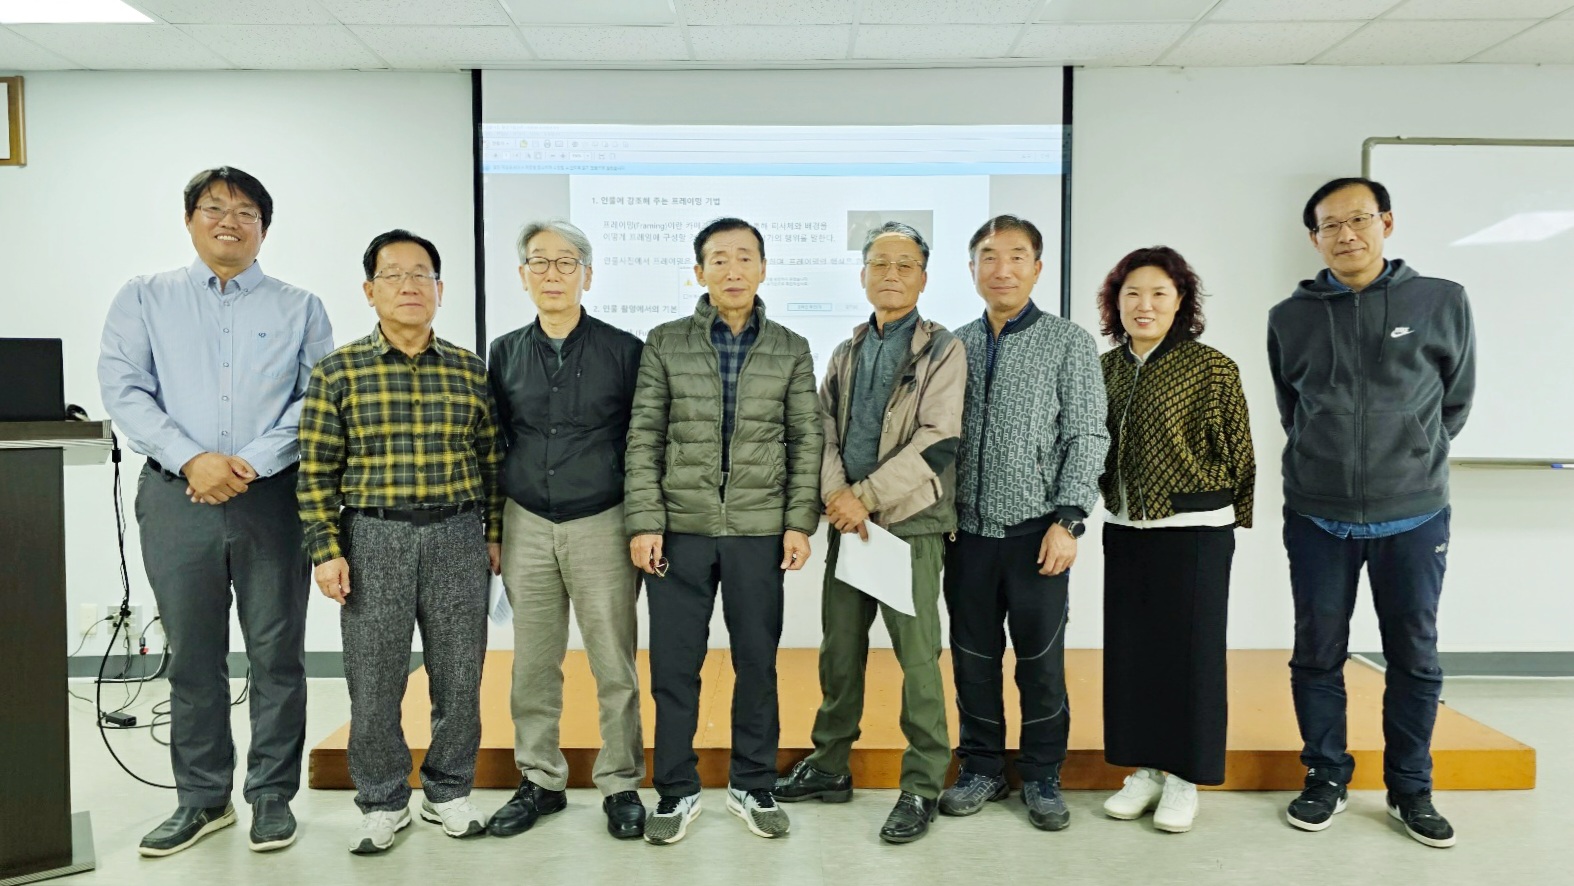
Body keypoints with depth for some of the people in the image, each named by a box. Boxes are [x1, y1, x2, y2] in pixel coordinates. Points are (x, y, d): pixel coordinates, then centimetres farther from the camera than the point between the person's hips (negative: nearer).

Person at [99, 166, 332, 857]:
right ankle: (201, 799, 21)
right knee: (192, 655, 8)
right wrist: (191, 459, -13)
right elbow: (123, 389, 0)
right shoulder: (144, 299, 11)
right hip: (176, 497, 1)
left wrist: (252, 463, -13)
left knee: (277, 652, 4)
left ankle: (272, 794, 17)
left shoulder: (299, 308, 9)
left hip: (273, 497, -1)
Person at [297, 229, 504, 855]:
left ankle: (450, 792, 27)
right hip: (373, 538, -1)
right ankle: (383, 802, 25)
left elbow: (491, 461, 9)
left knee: (459, 676, 8)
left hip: (458, 536, 2)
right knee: (373, 682, 6)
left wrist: (494, 535, 7)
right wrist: (327, 551, -5)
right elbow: (317, 471, -1)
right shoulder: (338, 371, 0)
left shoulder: (469, 370, 5)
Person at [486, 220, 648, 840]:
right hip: (527, 527, 3)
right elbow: (494, 442, 14)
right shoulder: (505, 353, 8)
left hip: (601, 526, -3)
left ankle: (620, 785, 19)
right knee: (533, 665, 11)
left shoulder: (623, 350, -1)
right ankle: (540, 781, 26)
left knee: (615, 667, 3)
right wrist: (491, 530, 11)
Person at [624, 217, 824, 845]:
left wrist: (800, 522, -3)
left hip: (759, 530, 1)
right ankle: (677, 791, 21)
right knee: (674, 667, 5)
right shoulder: (665, 344, 4)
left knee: (757, 663, 8)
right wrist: (644, 522, -6)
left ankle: (753, 787, 25)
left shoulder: (791, 350, 6)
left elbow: (806, 441, 5)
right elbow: (644, 438, 1)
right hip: (680, 528, 0)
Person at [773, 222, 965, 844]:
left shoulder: (942, 350, -1)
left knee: (917, 655, -2)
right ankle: (830, 766, 27)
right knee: (839, 647, 13)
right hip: (849, 522, 6)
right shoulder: (846, 353, 16)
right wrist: (836, 494, -10)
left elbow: (937, 440, -12)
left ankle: (922, 786, 11)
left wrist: (867, 497, -16)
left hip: (911, 523, -5)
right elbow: (824, 430, 9)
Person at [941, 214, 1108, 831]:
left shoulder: (1069, 343, 0)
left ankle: (1042, 778, 22)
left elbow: (1086, 437, -4)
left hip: (1035, 529, -3)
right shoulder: (955, 346, 9)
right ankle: (981, 768, 26)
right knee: (973, 657, 10)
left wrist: (1067, 520, -12)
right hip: (968, 528, 3)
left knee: (1041, 659, 6)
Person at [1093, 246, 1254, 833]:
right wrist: (1111, 498, 11)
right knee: (1129, 649, 10)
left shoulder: (1211, 368, -9)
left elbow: (1237, 451, -4)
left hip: (1193, 530, -5)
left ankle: (1184, 777, 18)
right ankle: (1146, 768, 24)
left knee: (1190, 650, 3)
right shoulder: (1104, 368, 6)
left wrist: (1234, 517, 1)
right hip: (1124, 528, 5)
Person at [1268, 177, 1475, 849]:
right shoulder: (1290, 317, 1)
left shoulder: (1443, 302, -1)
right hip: (1318, 517, 1)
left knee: (1415, 658, 10)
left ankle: (1411, 789, 26)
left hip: (1414, 517, 0)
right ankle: (1326, 778, 24)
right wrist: (1328, 460, 10)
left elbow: (1455, 400, 9)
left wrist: (1412, 458, 12)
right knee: (1318, 656, 8)